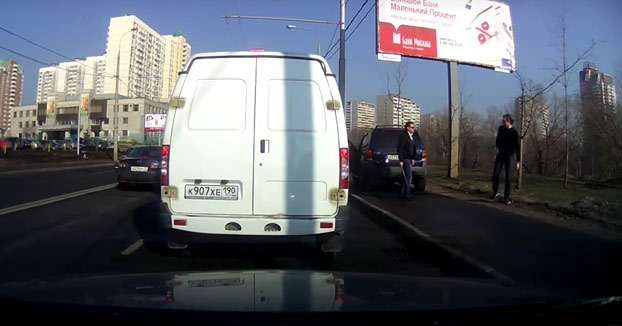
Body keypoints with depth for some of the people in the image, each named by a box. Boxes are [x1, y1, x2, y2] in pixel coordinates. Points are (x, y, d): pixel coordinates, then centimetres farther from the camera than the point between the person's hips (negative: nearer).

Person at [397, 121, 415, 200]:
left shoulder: (410, 136, 17)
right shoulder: (402, 135, -13)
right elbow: (400, 148, -18)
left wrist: (412, 159, 17)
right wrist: (401, 160, -22)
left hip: (409, 159, 10)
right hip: (405, 159, -10)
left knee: (405, 177, 12)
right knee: (408, 176, -9)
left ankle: (403, 193, 17)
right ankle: (407, 194, -5)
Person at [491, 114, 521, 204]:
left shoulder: (514, 132, -11)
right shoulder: (501, 128, 1)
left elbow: (517, 147, -12)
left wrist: (518, 160, -15)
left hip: (509, 156, -4)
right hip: (500, 154, 4)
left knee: (507, 176, -3)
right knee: (495, 174, -1)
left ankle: (506, 197, 2)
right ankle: (495, 191, 20)